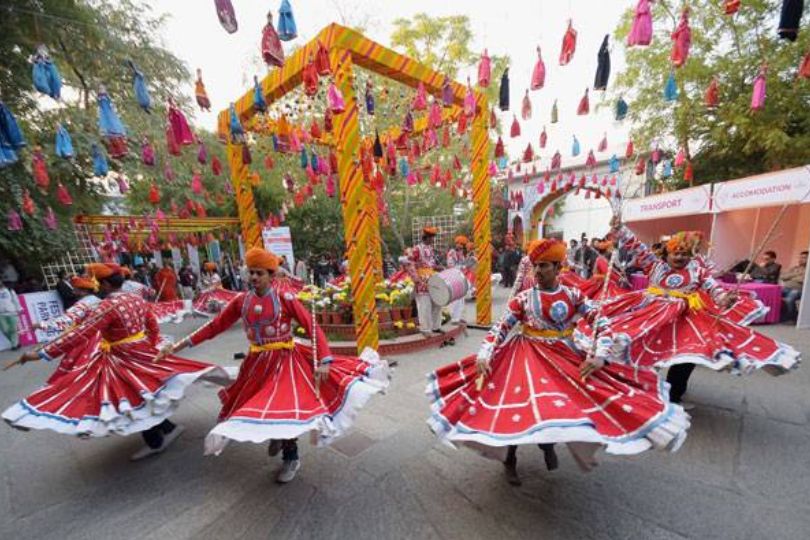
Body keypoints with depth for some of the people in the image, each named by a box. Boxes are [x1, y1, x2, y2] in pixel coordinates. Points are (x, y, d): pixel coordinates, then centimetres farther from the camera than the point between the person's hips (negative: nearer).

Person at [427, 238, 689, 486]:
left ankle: (549, 442, 36)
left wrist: (599, 356, -16)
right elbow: (500, 328, -9)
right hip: (527, 358, -2)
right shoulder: (522, 298, -8)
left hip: (565, 357, 3)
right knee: (517, 403, -6)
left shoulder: (573, 296, -1)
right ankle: (510, 459, 21)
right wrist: (484, 355, -21)